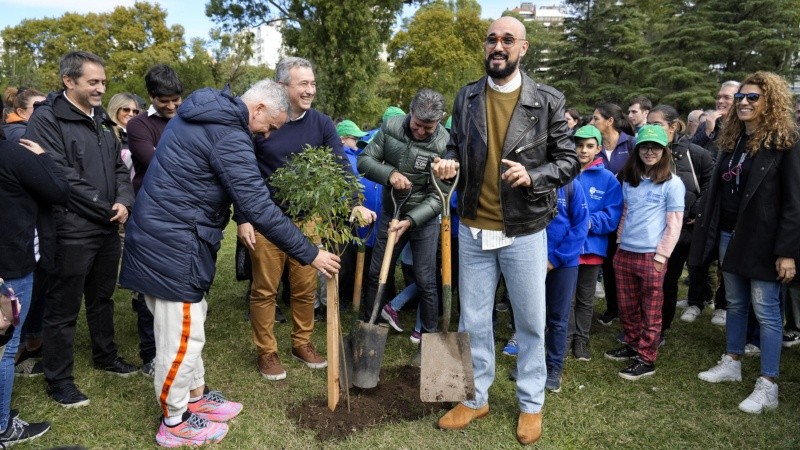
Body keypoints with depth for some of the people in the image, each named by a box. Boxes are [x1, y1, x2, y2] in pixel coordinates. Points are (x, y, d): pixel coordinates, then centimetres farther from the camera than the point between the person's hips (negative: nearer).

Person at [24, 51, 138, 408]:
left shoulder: (102, 120, 13)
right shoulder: (46, 119, -11)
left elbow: (119, 168, 13)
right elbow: (61, 178, -18)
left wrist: (124, 202, -6)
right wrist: (106, 209, -14)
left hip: (107, 229, 7)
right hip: (70, 232, -7)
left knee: (102, 298, 21)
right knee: (63, 309, 4)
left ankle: (105, 355, 39)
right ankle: (58, 380, 19)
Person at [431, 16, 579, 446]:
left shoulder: (547, 101, -5)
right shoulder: (466, 97, 4)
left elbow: (569, 161, -3)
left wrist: (532, 176, -20)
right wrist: (448, 164, -11)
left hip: (523, 231, -2)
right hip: (473, 228, 3)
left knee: (530, 322, 11)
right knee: (473, 321, 13)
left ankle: (531, 404, 30)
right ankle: (475, 397, 31)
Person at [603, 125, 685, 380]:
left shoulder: (672, 183, -5)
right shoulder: (628, 180, 10)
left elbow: (674, 225, -6)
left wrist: (661, 257, -10)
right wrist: (620, 242, 13)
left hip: (651, 256, -5)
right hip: (624, 253, 5)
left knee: (650, 312, 4)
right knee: (627, 307, 15)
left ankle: (646, 360, 12)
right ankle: (632, 346, 31)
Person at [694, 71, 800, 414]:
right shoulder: (732, 139, 11)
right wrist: (710, 230, 11)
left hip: (762, 239, -7)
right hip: (729, 234, 7)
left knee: (765, 310, -1)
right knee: (735, 304, 17)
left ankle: (768, 386, 7)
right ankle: (732, 363, 30)